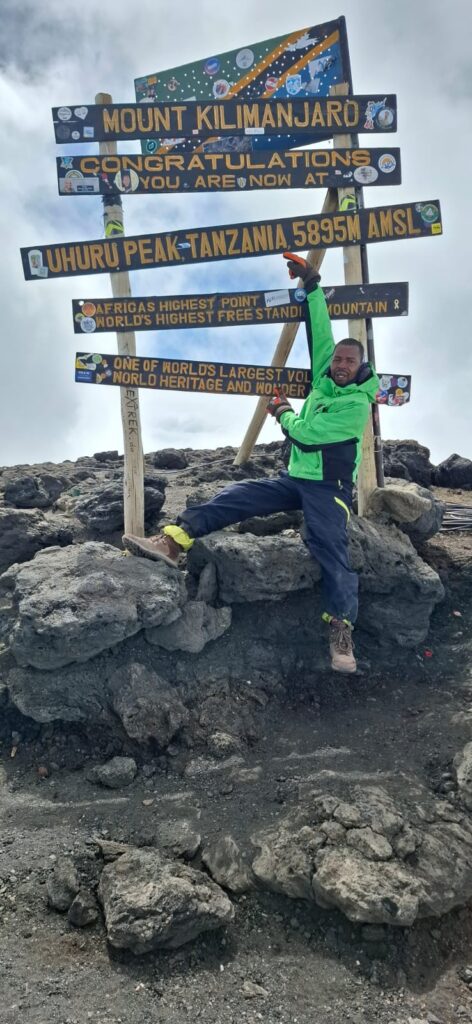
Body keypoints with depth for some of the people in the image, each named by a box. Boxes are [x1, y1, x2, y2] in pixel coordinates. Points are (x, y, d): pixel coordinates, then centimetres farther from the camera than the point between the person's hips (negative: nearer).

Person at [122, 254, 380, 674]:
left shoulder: (358, 403, -13)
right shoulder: (325, 379, 9)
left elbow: (306, 432, -18)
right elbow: (320, 332, 4)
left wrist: (283, 411, 1)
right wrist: (312, 285, -2)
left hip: (329, 488, -6)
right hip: (293, 478, 7)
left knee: (330, 548, -22)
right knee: (234, 497, -10)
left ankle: (342, 630, -21)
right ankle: (173, 541, -22)